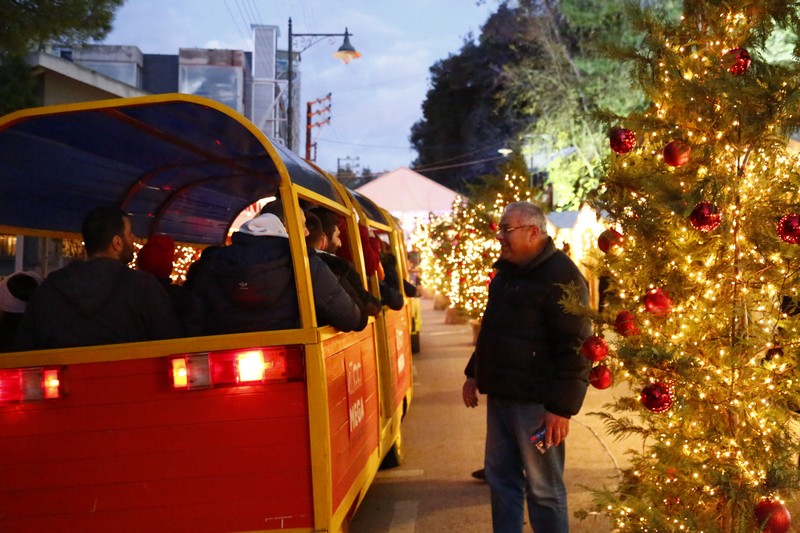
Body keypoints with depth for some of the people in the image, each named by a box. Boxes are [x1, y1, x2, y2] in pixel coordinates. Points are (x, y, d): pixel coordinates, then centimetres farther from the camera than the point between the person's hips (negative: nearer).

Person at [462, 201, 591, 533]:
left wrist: (562, 406, -22)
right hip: (500, 394, 9)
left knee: (543, 488, 1)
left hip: (535, 400, -9)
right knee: (500, 477, 16)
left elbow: (574, 347, -19)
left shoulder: (561, 276, -15)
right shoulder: (506, 270, 13)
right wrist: (475, 373, 22)